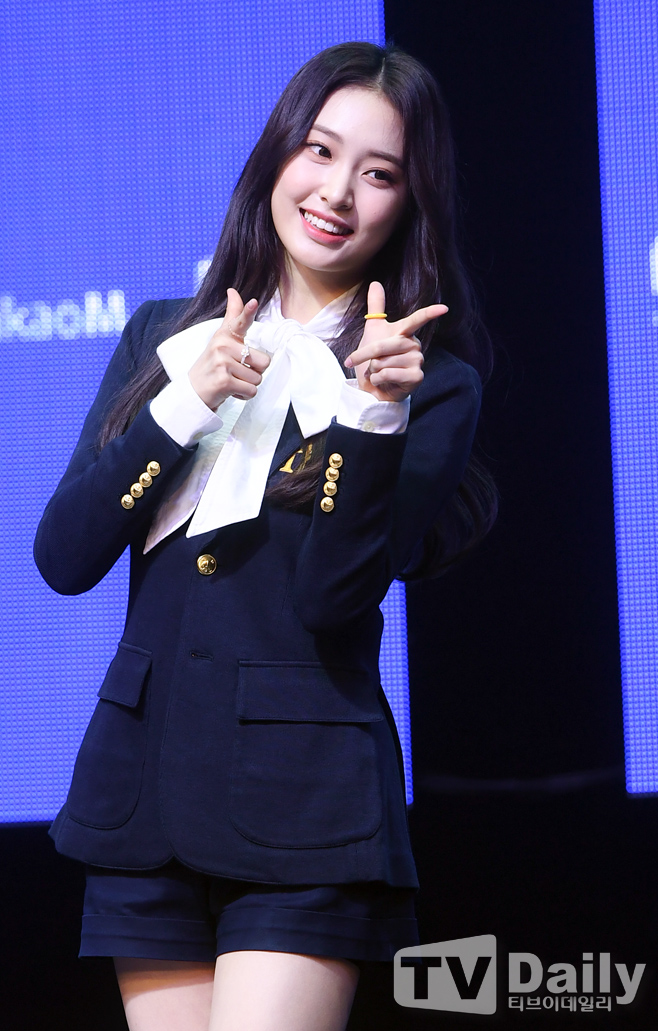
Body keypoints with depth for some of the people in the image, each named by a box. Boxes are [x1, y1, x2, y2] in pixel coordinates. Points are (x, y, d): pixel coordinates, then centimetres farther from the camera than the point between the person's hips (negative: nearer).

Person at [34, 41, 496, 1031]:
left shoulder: (431, 380, 0)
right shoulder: (163, 337, 11)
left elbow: (335, 599, -11)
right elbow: (63, 559, 2)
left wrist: (374, 411, -22)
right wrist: (182, 405, -8)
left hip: (302, 805, -4)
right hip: (144, 791, 4)